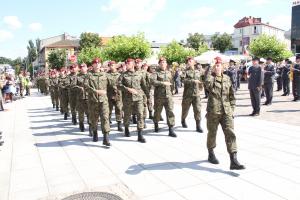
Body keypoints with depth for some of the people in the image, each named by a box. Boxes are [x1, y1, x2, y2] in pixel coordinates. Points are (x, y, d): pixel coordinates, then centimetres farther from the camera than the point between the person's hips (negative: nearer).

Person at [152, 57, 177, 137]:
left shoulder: (169, 73, 12)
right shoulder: (156, 73, -3)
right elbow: (154, 82, -20)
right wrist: (163, 83, -24)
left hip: (168, 95, 3)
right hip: (159, 96, -3)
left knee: (170, 112, -7)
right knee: (157, 112, 11)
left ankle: (171, 130, -5)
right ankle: (156, 124, 38)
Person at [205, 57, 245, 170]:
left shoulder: (227, 78, 10)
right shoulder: (210, 77, 0)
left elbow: (232, 95, 15)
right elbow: (208, 84, -26)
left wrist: (232, 109, 8)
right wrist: (211, 72, -14)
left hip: (226, 111, 3)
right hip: (213, 111, -2)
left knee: (230, 134, -6)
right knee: (212, 134, 11)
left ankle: (233, 161, -7)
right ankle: (211, 154, 34)